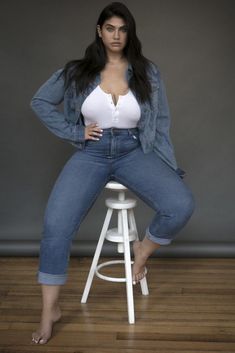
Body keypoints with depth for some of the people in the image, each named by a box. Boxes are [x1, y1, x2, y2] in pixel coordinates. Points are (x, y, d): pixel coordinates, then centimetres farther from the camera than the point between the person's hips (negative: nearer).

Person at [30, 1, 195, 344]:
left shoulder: (148, 72, 2)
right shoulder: (77, 71, 2)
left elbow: (161, 122, 6)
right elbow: (40, 102, 10)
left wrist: (169, 169, 2)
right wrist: (74, 131, 0)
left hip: (134, 152, 0)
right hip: (91, 154, 0)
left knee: (181, 205, -26)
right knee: (55, 225, -19)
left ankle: (143, 249, 7)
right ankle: (50, 310, -1)